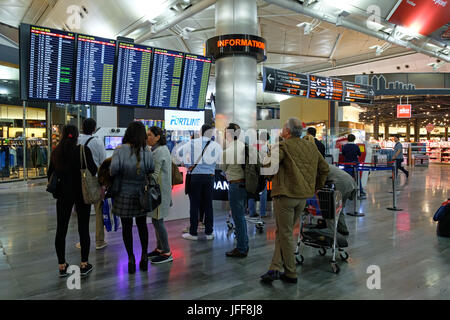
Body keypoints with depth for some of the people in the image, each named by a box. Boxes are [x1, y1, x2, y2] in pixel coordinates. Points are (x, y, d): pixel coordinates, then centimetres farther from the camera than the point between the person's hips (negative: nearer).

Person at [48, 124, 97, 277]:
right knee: (83, 229, 7)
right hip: (81, 193, -3)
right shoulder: (84, 150, -12)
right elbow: (93, 170, -10)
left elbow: (50, 174, 8)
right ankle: (84, 265, 14)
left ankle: (62, 266, 18)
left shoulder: (55, 152, 1)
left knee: (61, 230, 11)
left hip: (63, 195, 3)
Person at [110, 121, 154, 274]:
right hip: (141, 195, 2)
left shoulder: (120, 150, -13)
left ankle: (131, 259, 17)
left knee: (126, 227, 11)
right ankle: (144, 257, 25)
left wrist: (113, 175, -3)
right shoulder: (147, 152, -9)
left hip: (124, 194, -2)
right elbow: (151, 171, -9)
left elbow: (114, 168, -24)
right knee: (142, 225, 18)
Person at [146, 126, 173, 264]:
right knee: (156, 220, 17)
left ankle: (167, 253, 4)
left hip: (159, 191, -10)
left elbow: (154, 174, -22)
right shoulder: (163, 148, 14)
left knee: (157, 221, -4)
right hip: (160, 190, 10)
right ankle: (159, 248, 28)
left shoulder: (158, 152, -18)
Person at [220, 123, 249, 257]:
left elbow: (222, 168, -2)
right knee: (241, 216, 19)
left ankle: (241, 250, 9)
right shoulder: (242, 145, 5)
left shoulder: (227, 151, -17)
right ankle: (244, 245, 30)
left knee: (238, 217, 0)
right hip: (244, 183, 8)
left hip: (236, 185, -8)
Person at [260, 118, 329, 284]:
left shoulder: (283, 146, -9)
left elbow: (268, 165, -21)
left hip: (285, 194, -7)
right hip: (303, 196, 7)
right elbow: (324, 168, 18)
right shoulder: (311, 147, 11)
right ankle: (276, 268, 13)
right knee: (282, 232, 15)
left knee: (285, 234, 5)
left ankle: (291, 273, 15)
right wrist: (316, 187, 25)